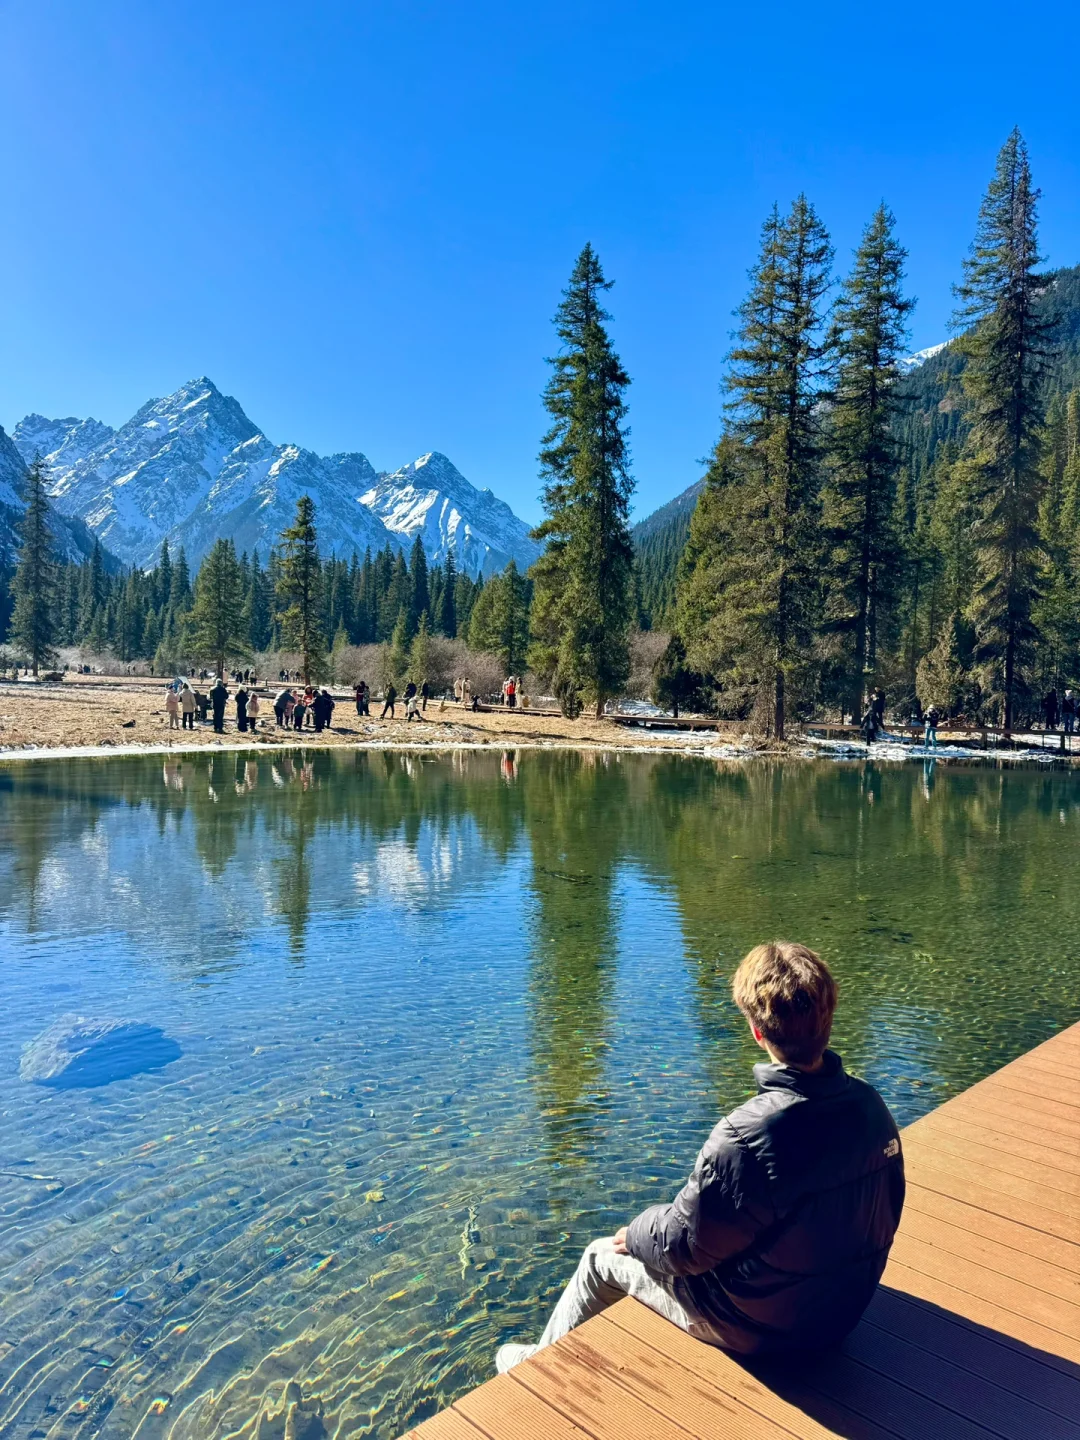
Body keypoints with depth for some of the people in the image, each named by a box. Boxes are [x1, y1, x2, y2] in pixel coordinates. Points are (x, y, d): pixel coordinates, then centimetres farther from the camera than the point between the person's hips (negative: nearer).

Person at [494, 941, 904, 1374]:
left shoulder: (747, 1136, -34)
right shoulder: (871, 1105, -14)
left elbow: (685, 1247, -21)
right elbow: (884, 1217, 3)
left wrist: (634, 1234, 0)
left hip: (761, 1327, -6)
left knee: (602, 1257, 16)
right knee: (653, 1225, 26)